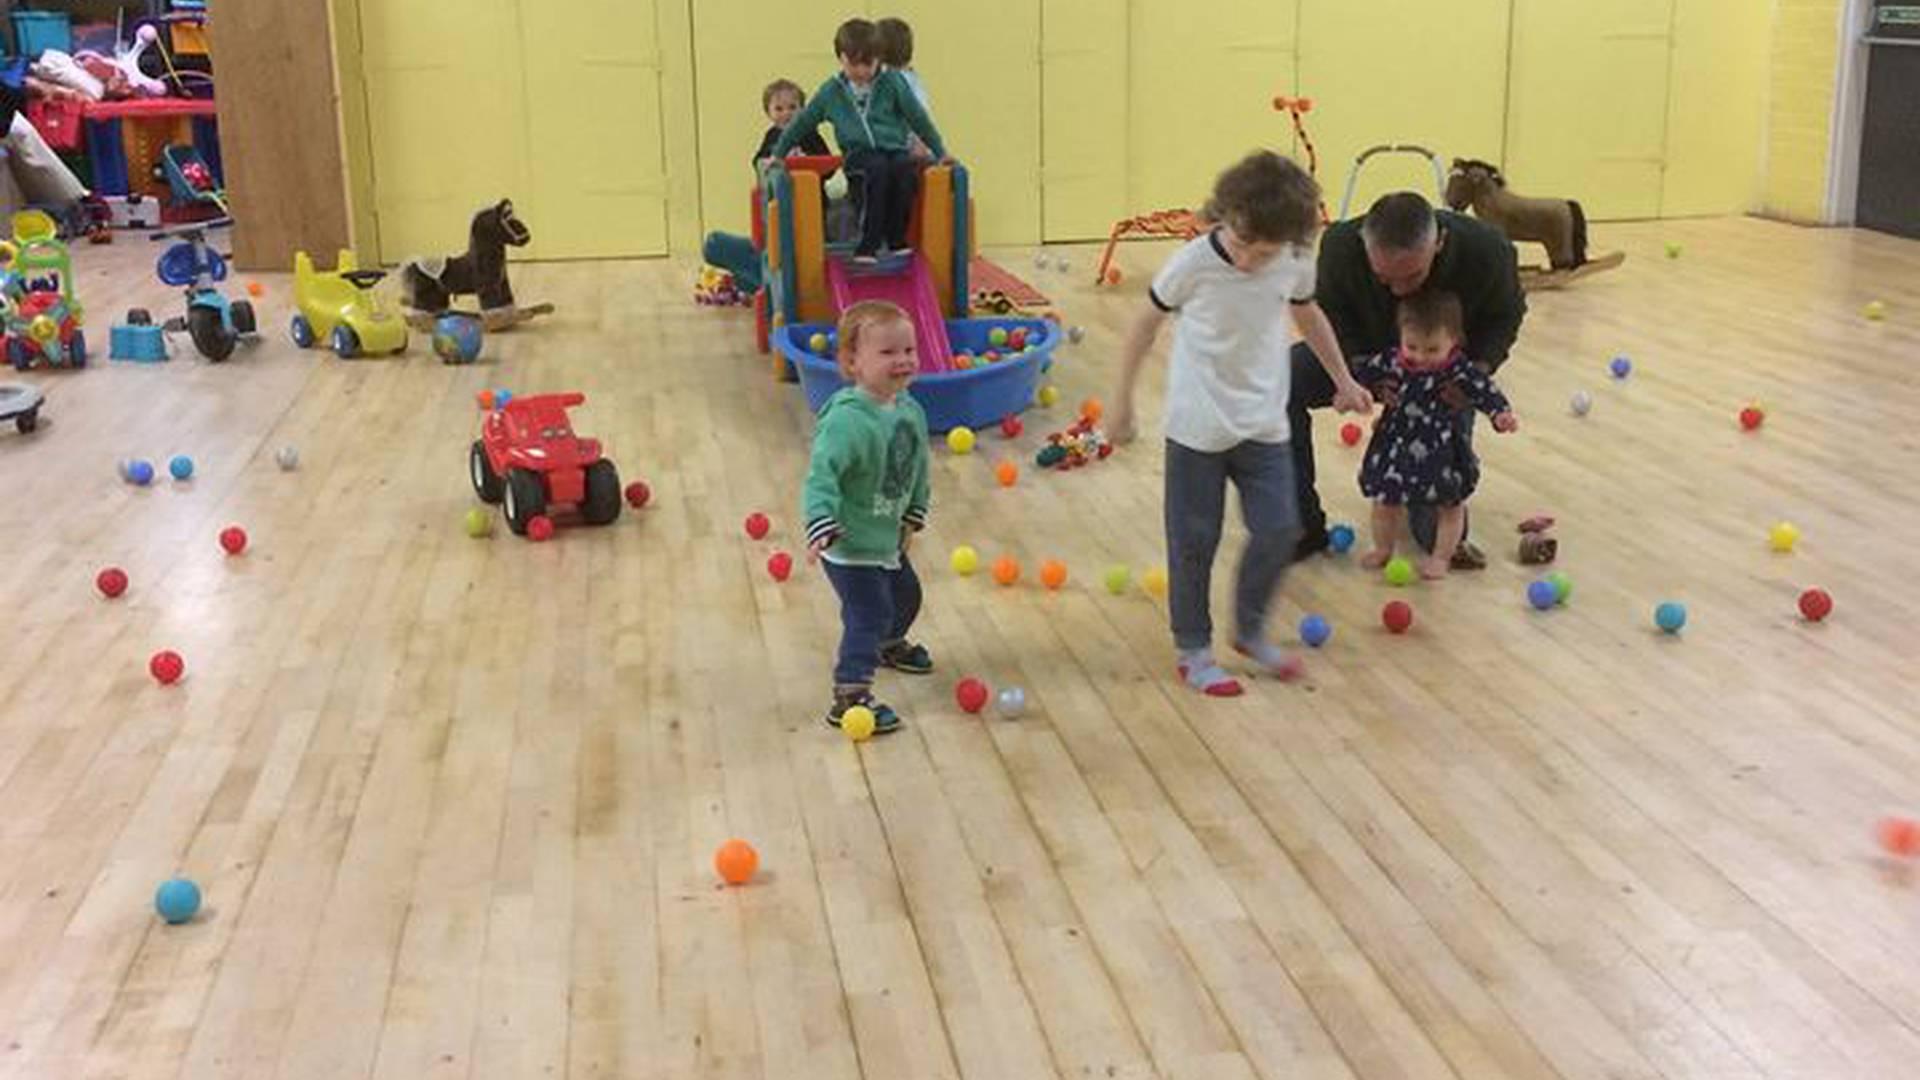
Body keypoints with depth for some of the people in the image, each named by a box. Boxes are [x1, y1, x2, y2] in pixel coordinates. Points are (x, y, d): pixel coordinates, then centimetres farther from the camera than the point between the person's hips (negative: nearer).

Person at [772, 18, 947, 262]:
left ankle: (895, 240, -23)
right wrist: (777, 155, 19)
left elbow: (918, 118, 13)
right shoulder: (831, 91, 9)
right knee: (878, 168, -36)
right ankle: (869, 245, -34)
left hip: (894, 149, 1)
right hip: (859, 154, -1)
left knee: (906, 167, -35)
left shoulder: (892, 83, 7)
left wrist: (941, 153, 11)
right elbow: (802, 123, 18)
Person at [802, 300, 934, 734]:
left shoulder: (910, 410, -1)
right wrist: (822, 527, -43)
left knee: (906, 593, 28)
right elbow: (822, 475, -33)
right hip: (850, 543, -9)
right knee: (868, 613, -12)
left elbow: (918, 468, 12)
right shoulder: (846, 420, -29)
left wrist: (913, 517, 13)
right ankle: (849, 694, -5)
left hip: (887, 536, 9)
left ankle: (890, 644, 58)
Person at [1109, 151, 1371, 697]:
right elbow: (1147, 324, -6)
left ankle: (1250, 630, 27)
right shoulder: (1194, 262, -19)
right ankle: (1192, 650, 21)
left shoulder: (1295, 263, -9)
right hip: (1198, 426, -3)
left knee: (1278, 530, 3)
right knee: (1194, 540, 5)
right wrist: (1123, 400, -1)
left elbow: (1308, 315, 13)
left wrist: (1343, 380, 21)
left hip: (1263, 424, 3)